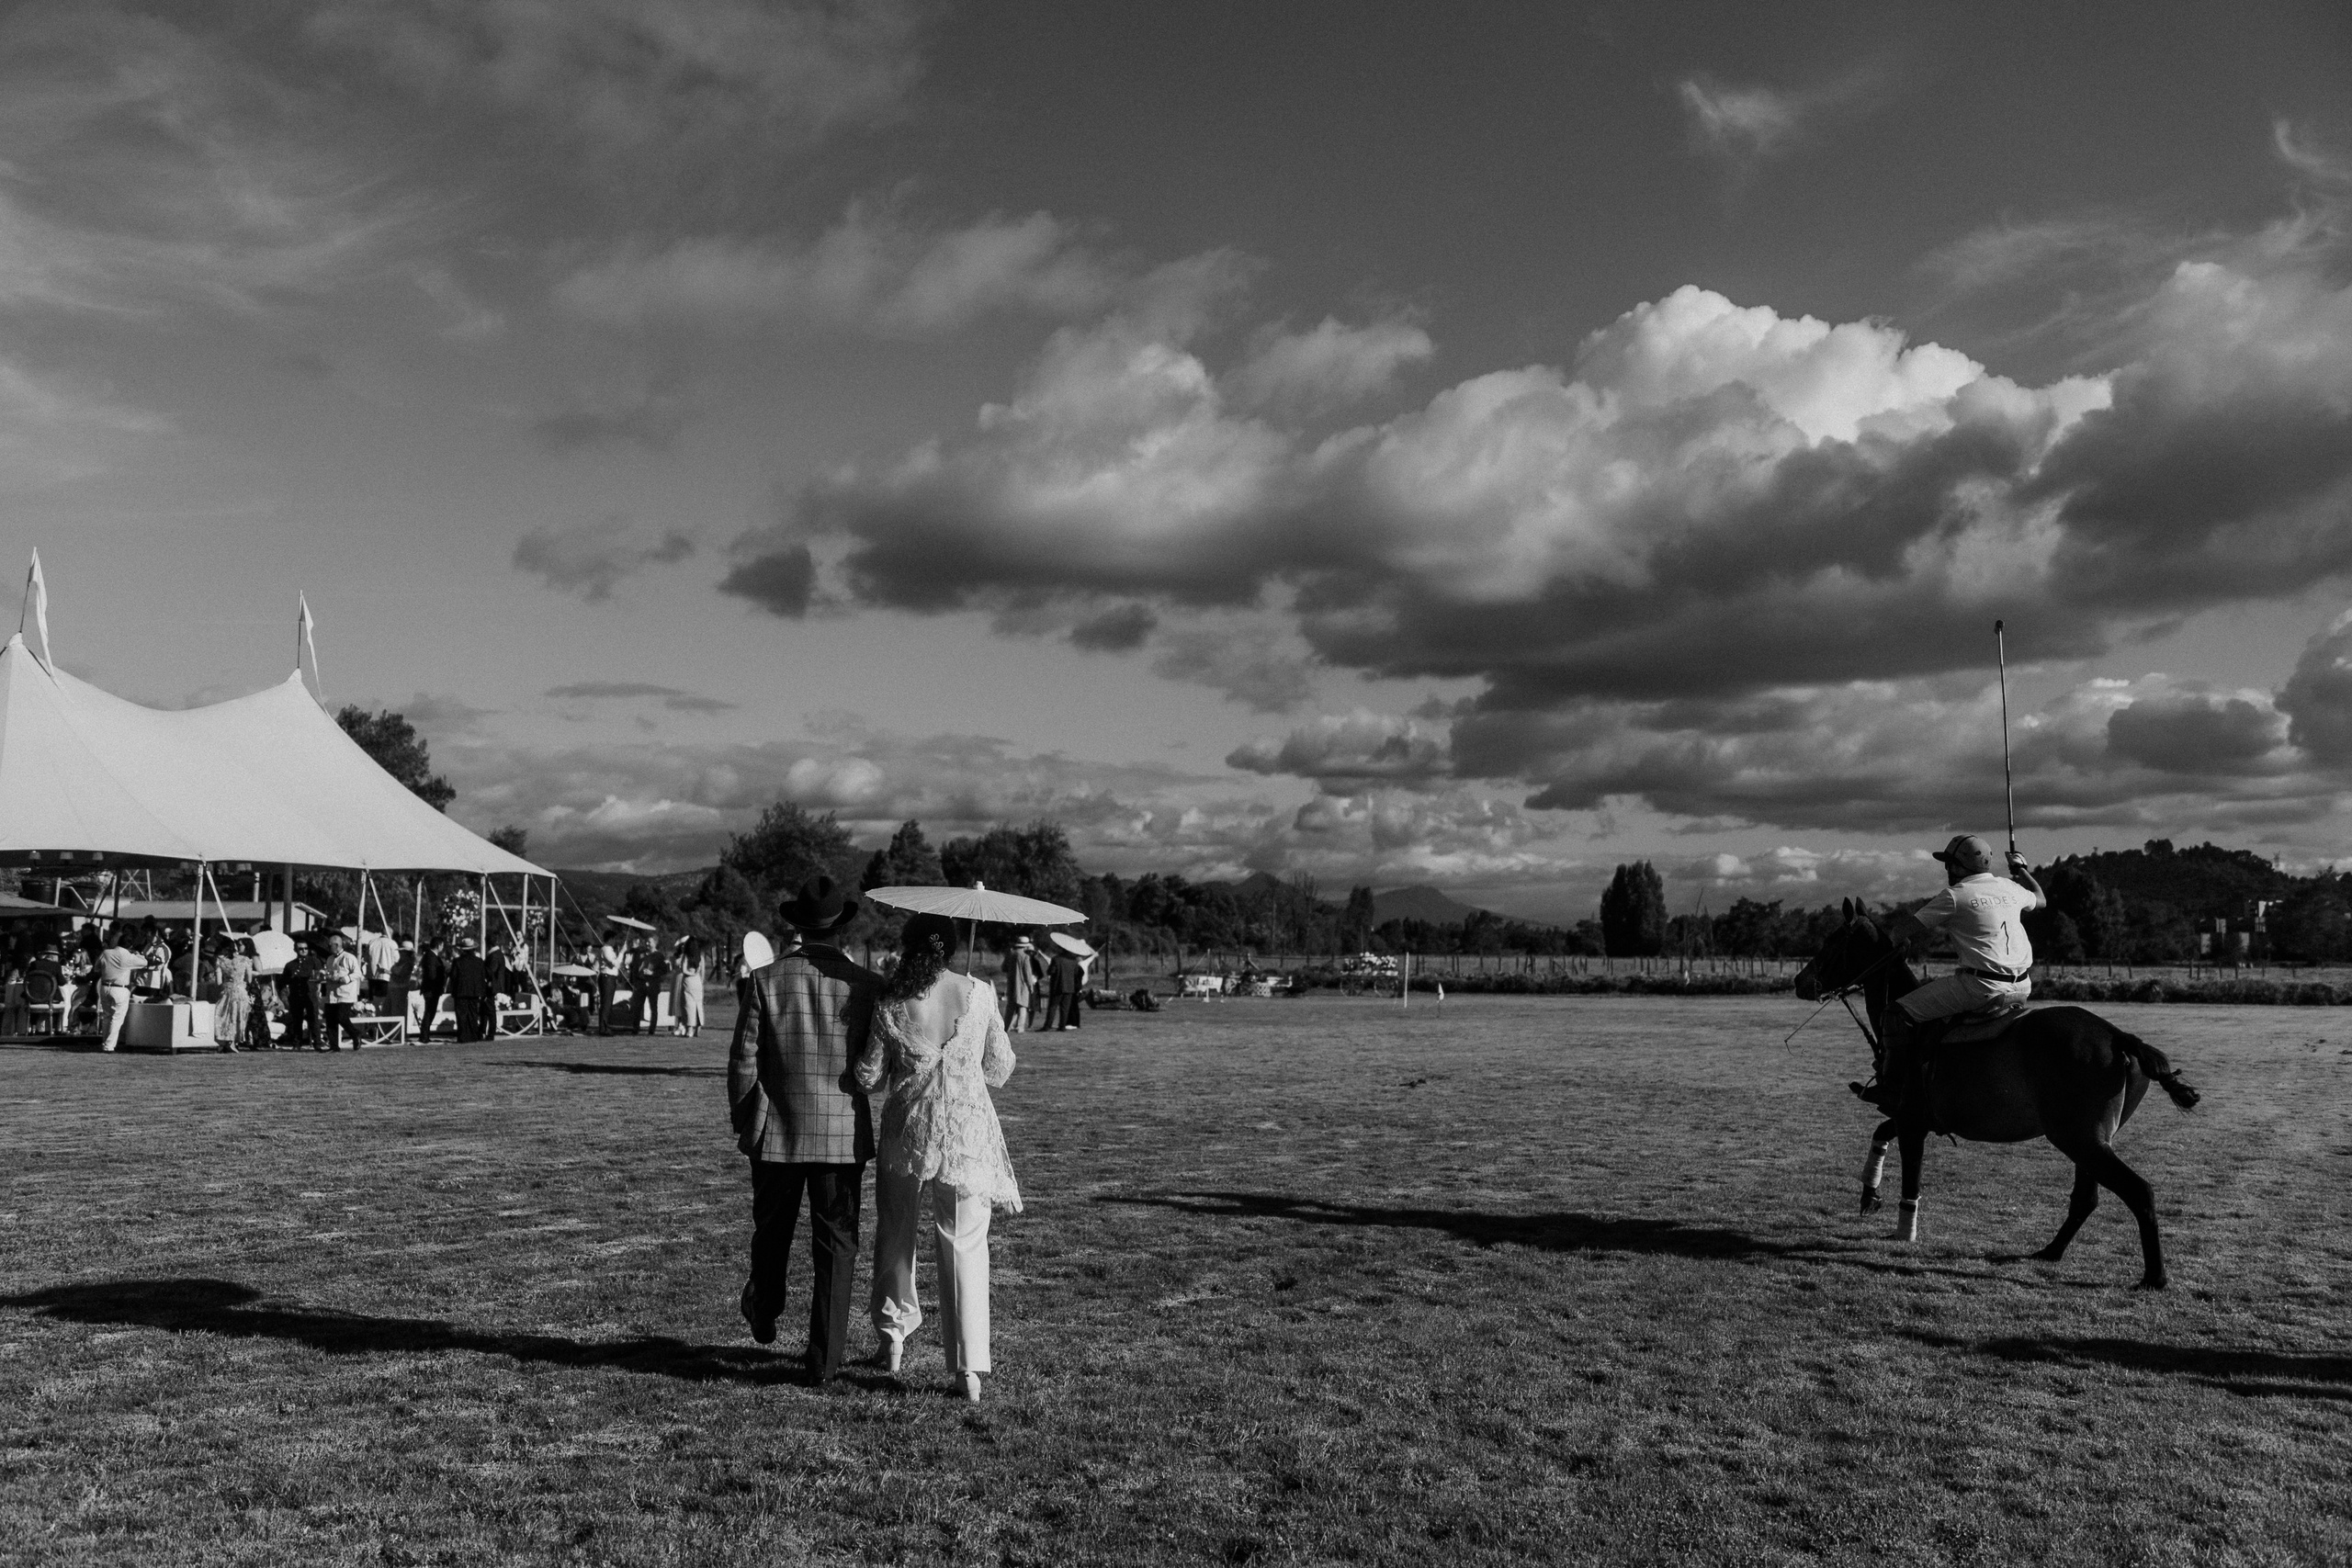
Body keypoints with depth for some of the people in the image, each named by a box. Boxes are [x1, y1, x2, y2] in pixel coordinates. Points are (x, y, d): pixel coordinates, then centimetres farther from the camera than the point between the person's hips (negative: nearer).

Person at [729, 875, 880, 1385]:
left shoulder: (764, 980, -8)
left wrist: (740, 1117, 8)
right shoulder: (866, 984, -8)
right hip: (844, 1134, -1)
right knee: (836, 1245, 8)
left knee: (772, 1230, 22)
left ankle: (764, 1315, 44)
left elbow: (743, 1059, -6)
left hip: (776, 1131, 1)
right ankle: (825, 1358, 9)